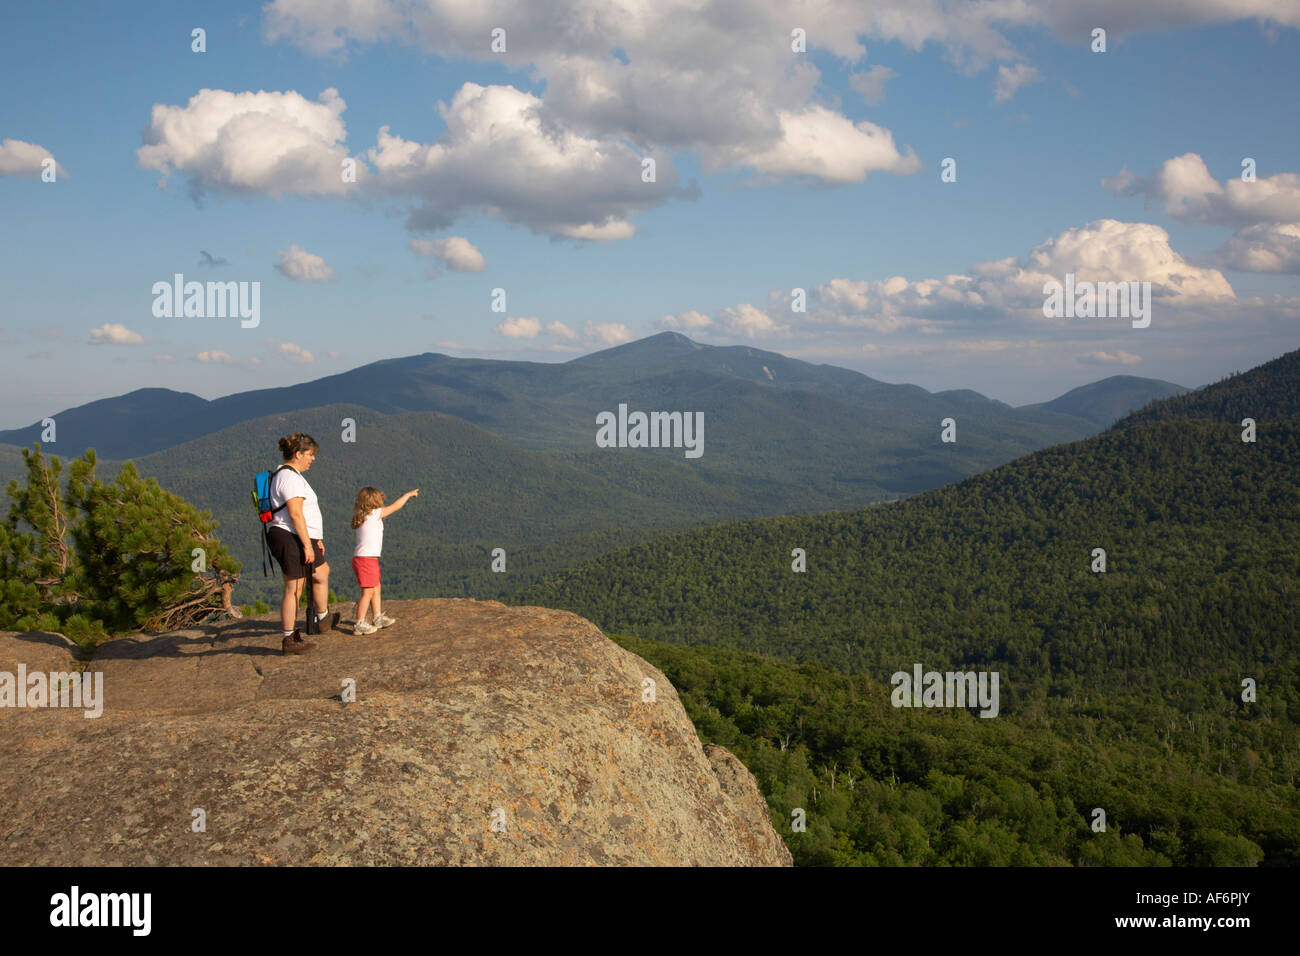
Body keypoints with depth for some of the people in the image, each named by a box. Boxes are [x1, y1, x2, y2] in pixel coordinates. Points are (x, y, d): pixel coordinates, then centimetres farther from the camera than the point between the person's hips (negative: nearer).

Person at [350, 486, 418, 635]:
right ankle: (359, 624, -5)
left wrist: (379, 500, 25)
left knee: (376, 588, 19)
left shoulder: (363, 516, 11)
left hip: (369, 559, 9)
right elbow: (396, 506, -5)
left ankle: (377, 618, 29)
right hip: (365, 559, -9)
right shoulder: (374, 514, -11)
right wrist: (409, 494, 8)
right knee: (368, 592, -6)